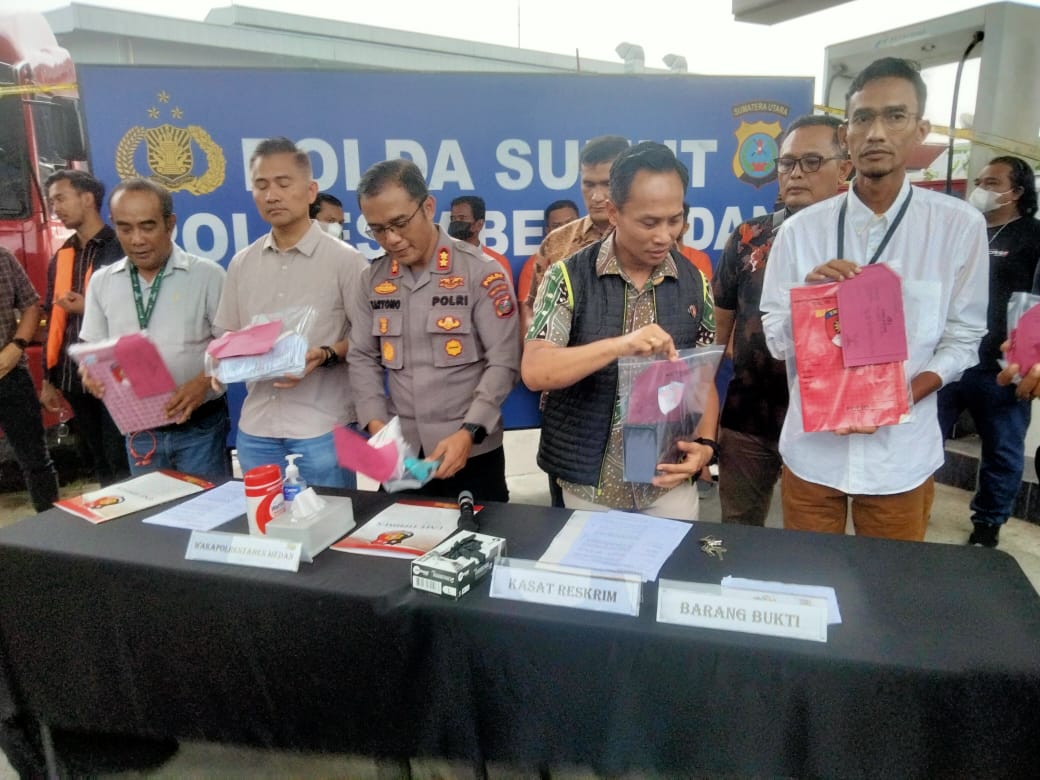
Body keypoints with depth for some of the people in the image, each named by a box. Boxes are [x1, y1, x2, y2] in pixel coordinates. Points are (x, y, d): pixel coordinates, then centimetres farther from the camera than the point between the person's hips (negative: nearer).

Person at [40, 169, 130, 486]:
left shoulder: (120, 248, -5)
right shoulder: (61, 258, 14)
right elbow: (53, 322, 16)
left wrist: (89, 308, -14)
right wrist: (48, 378, 15)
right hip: (73, 376, 6)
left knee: (122, 462, -1)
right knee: (98, 461, 14)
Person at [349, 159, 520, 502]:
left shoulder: (481, 271, -9)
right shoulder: (372, 280, 4)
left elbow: (503, 362, -12)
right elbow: (362, 358, 8)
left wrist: (468, 433, -21)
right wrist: (375, 422, -7)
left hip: (472, 452, -3)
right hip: (399, 452, 4)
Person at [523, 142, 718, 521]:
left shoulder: (694, 282, -1)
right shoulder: (569, 276, -10)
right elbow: (534, 371, -20)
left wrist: (705, 443, -12)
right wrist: (619, 345, -32)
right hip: (589, 482, -2)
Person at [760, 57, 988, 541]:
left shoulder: (959, 225, -4)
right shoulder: (802, 229, -2)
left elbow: (963, 337, -2)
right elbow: (776, 340, 0)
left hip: (901, 452, 0)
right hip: (812, 447, 1)